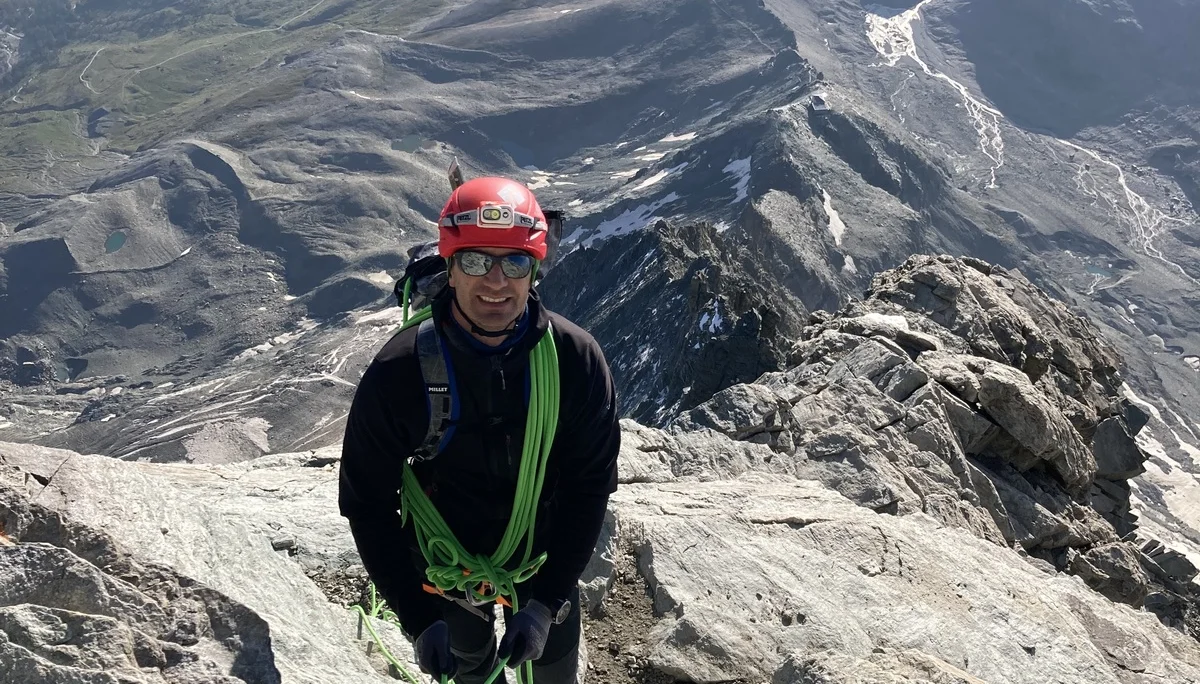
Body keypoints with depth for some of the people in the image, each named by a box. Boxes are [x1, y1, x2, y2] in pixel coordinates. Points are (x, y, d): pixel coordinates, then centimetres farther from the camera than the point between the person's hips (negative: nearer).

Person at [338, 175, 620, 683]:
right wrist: (419, 619, -21)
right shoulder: (397, 373, -27)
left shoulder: (577, 360, -22)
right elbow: (366, 501, -17)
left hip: (545, 554, 1)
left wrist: (548, 601, -20)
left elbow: (590, 484, -14)